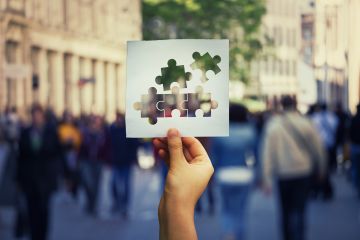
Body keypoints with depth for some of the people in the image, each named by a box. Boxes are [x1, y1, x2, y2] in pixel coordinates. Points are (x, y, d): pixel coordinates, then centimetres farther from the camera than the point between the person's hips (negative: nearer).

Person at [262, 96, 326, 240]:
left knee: (286, 211, 16)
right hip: (303, 171, -1)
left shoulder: (273, 126, -5)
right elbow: (318, 148, 3)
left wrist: (266, 179, -6)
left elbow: (268, 154, -8)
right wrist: (320, 168, 20)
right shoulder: (306, 123, -4)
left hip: (283, 175, 1)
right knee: (299, 211, -2)